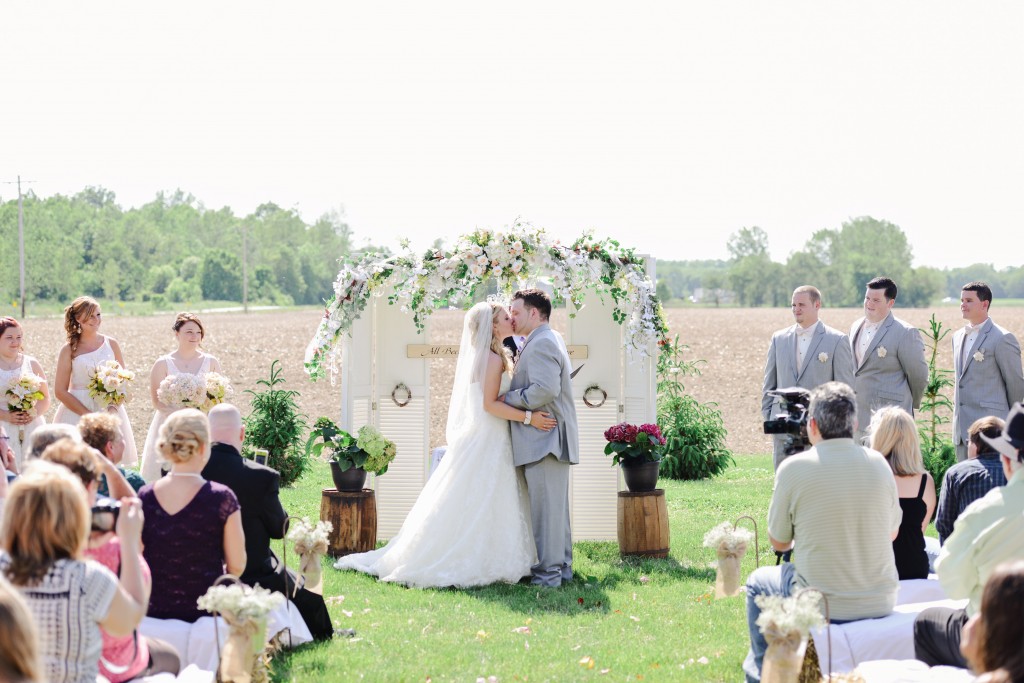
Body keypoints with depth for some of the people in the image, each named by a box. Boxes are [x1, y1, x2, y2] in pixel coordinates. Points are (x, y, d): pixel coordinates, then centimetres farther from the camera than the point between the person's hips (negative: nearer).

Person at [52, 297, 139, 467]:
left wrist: (113, 408, -9)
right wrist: (88, 415, -13)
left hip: (109, 412, 2)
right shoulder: (69, 350, -1)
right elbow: (60, 391, -3)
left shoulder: (111, 344, 6)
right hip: (77, 413, -2)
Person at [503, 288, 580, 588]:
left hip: (544, 440, -11)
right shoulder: (550, 340, 19)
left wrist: (508, 398, -15)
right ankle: (561, 566, 21)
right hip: (550, 440, 11)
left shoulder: (541, 344, -15)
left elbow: (545, 389, -26)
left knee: (545, 507, -7)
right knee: (555, 506, 15)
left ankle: (548, 572, -4)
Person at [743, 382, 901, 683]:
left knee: (759, 582, 26)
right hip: (881, 602, 4)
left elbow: (779, 542, 1)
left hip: (822, 606, -4)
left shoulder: (794, 468, -12)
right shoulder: (878, 463, -1)